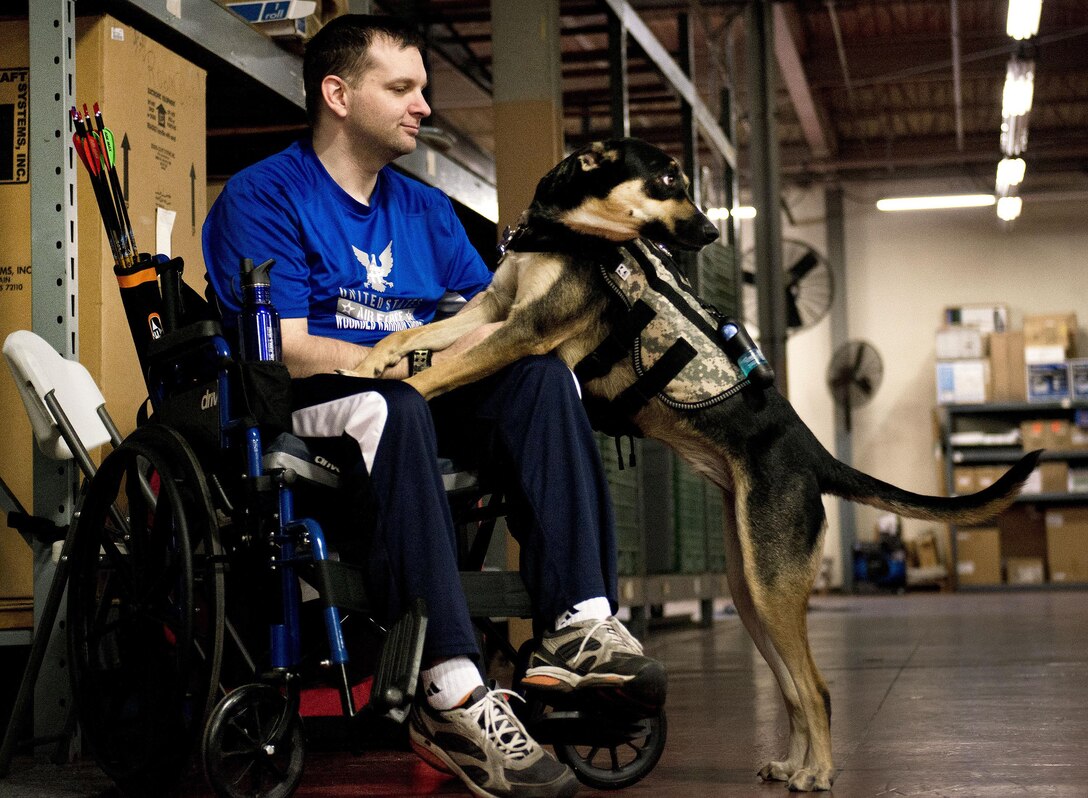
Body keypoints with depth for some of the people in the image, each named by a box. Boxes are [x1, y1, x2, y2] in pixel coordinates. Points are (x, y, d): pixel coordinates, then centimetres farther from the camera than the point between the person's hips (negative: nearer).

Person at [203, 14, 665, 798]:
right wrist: (423, 362, -21)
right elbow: (286, 351, -15)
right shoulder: (262, 197, -2)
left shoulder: (425, 208, 20)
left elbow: (495, 318, 8)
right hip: (304, 416, -6)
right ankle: (453, 695, -43)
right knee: (390, 406, -38)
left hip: (415, 406, 6)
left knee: (543, 375, -18)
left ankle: (578, 622, -33)